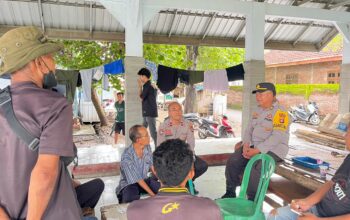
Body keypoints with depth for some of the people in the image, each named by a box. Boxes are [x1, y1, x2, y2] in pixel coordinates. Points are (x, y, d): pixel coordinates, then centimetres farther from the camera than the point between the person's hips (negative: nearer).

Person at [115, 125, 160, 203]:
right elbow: (137, 179, -24)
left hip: (145, 180, 6)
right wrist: (152, 194, -24)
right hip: (129, 184, -5)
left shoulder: (147, 147, -10)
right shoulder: (127, 156, -28)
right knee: (131, 199, -35)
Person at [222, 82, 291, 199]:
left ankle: (253, 201, -10)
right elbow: (249, 129, 13)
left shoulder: (280, 112, -11)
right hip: (253, 146, 7)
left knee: (254, 168, -30)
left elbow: (277, 137, -21)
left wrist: (257, 150, -25)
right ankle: (230, 192, 6)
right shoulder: (257, 111, 14)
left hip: (273, 149, -7)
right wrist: (246, 145, -6)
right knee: (232, 161, -10)